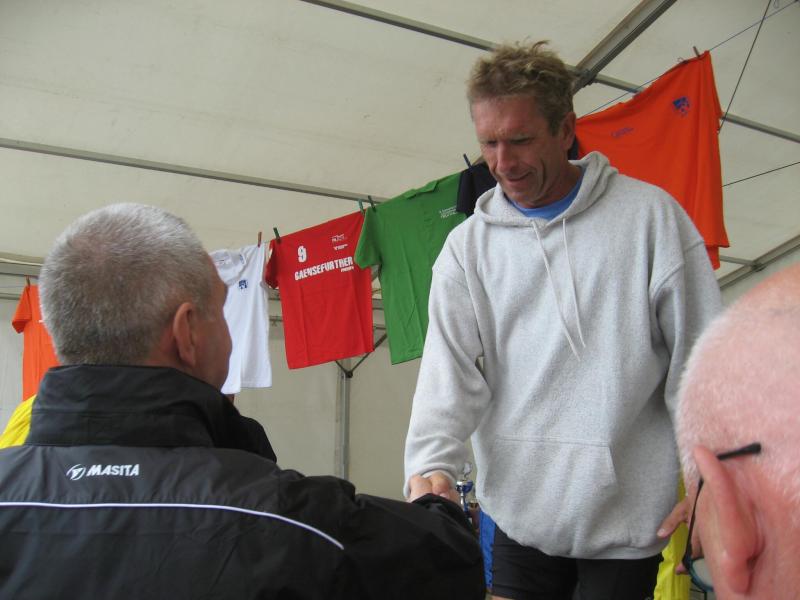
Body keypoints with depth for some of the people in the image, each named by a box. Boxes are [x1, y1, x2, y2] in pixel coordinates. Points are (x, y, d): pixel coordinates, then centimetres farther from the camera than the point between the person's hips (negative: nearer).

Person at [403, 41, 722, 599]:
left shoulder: (649, 214, -3)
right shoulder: (467, 246, 2)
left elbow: (700, 362, -2)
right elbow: (450, 370, -6)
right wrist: (432, 465, -23)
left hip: (630, 517, -1)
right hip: (516, 511, 2)